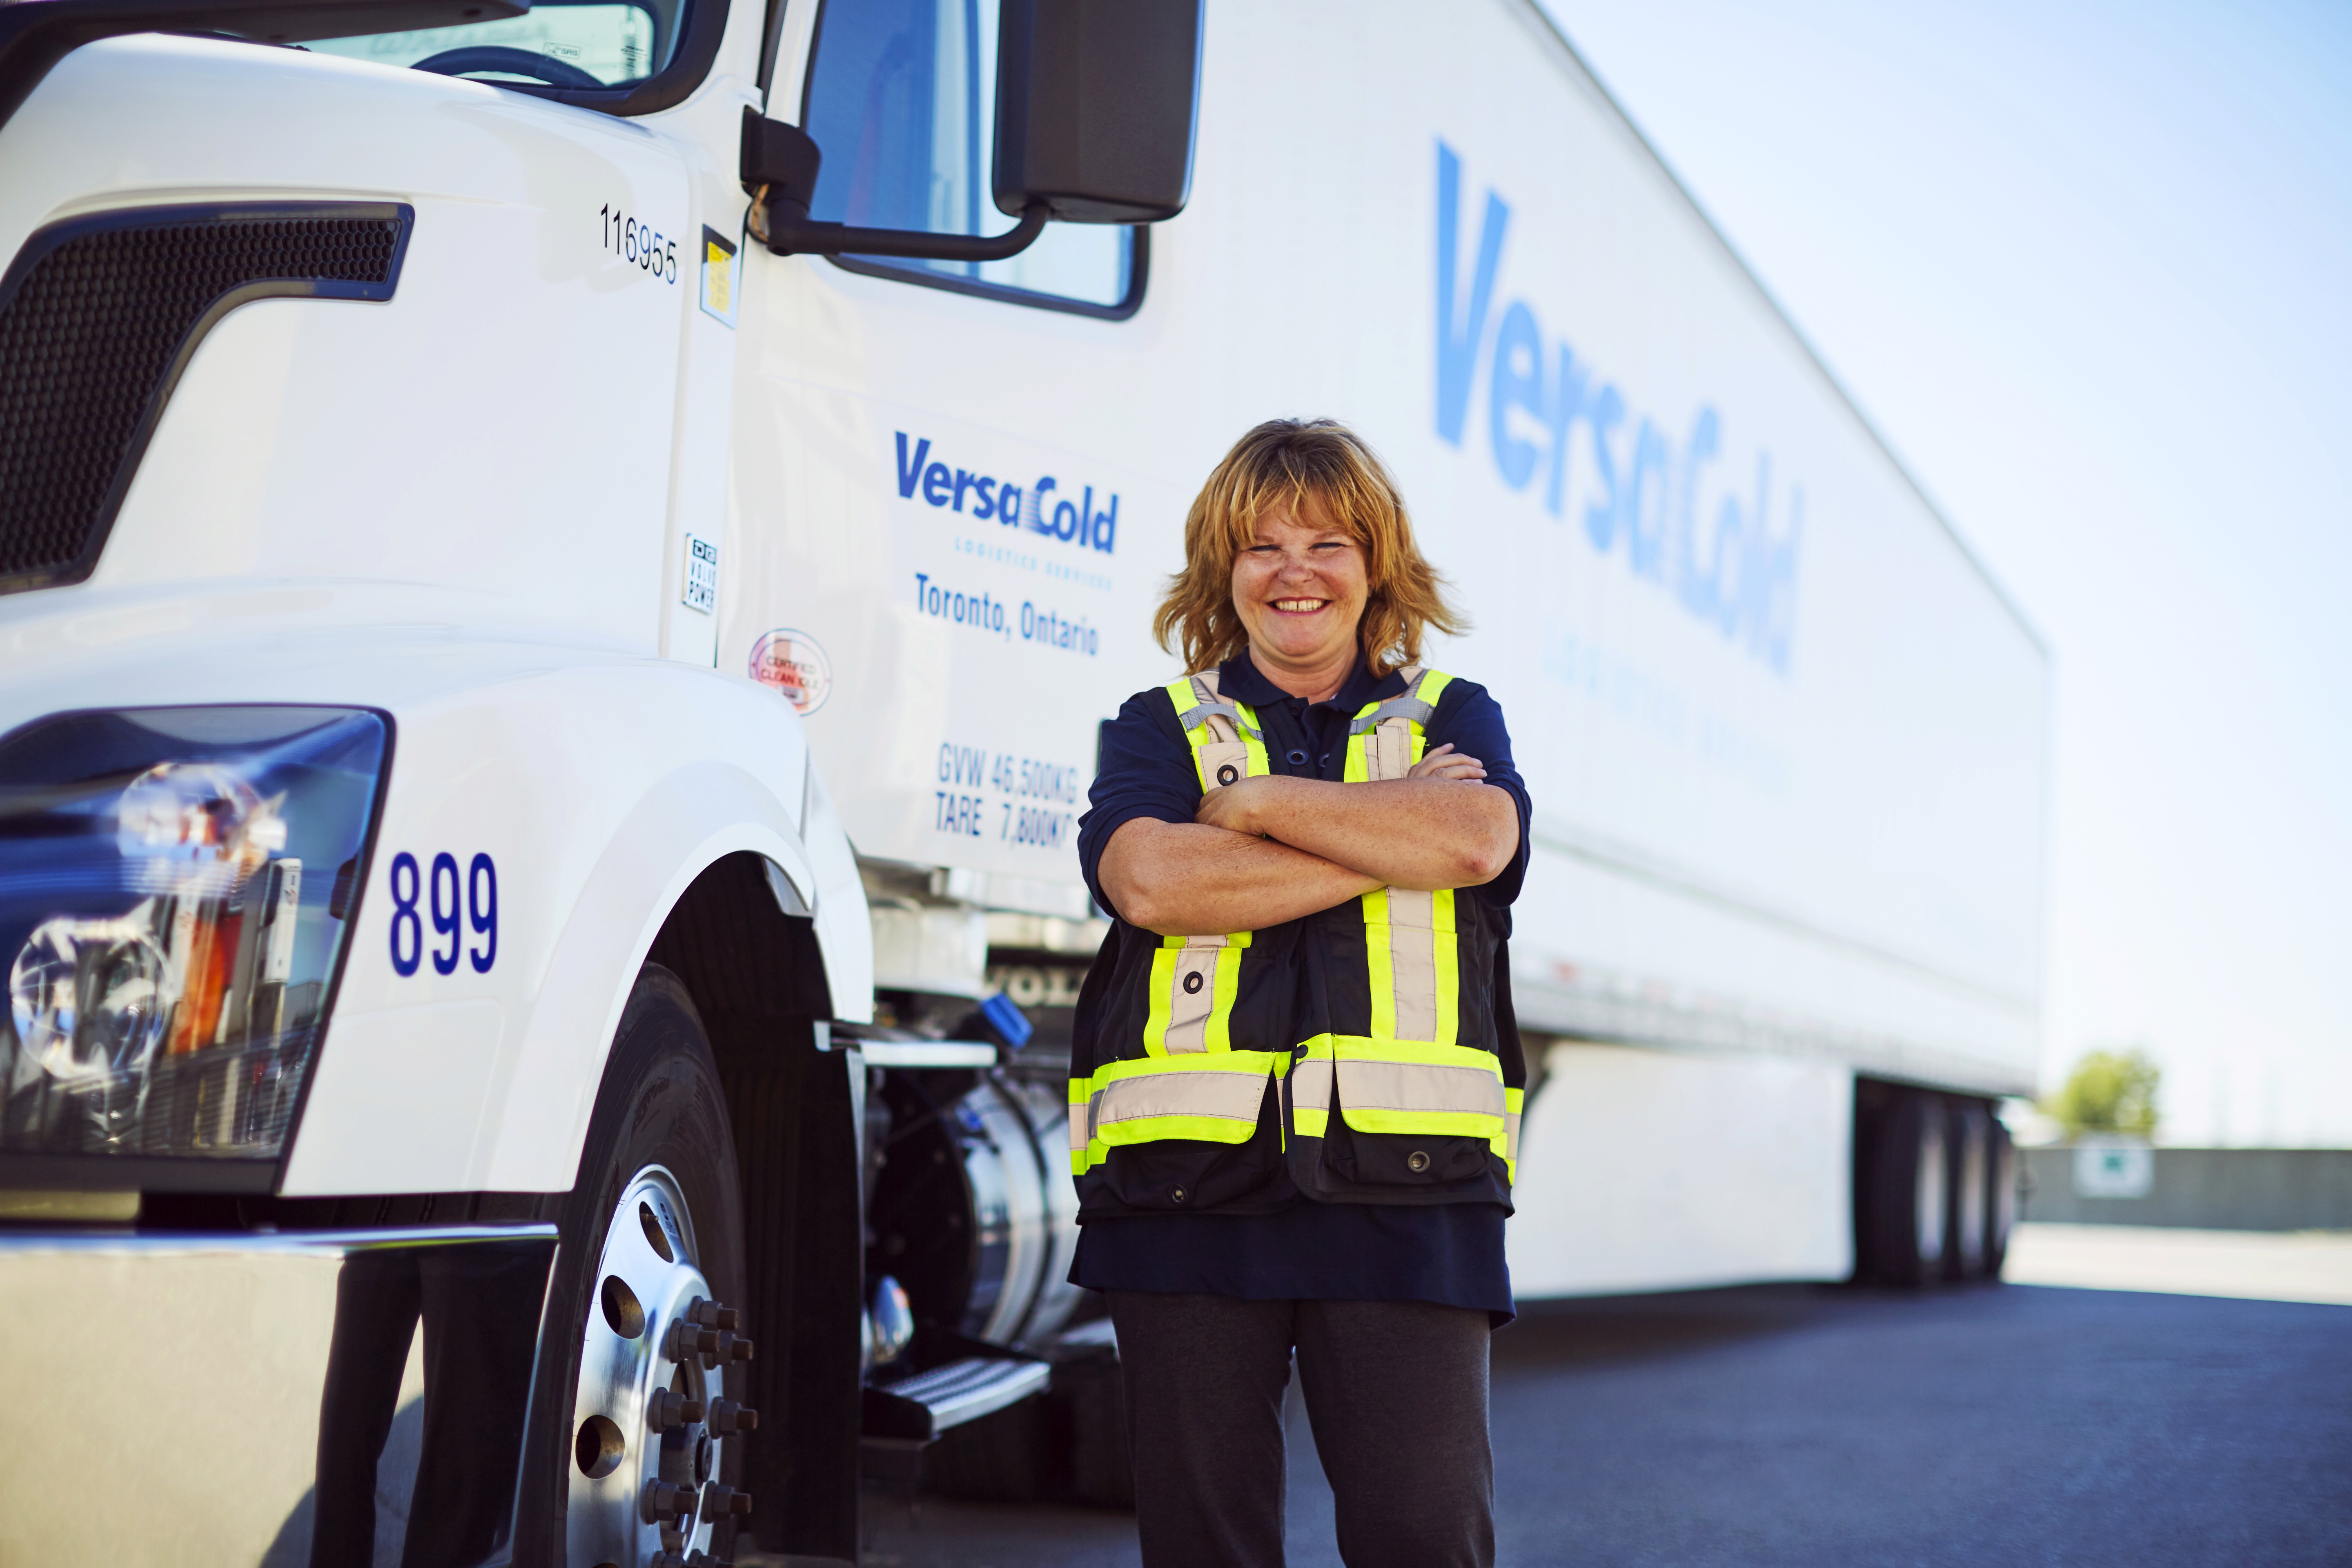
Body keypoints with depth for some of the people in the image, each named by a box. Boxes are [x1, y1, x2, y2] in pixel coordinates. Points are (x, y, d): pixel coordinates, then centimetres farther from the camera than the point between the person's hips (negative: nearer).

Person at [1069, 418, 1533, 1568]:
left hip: (1400, 1182, 0)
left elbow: (1476, 837, -8)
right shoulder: (1159, 726, 14)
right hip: (1189, 1175, 1)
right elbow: (1153, 881, -8)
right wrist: (1386, 842, -5)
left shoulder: (1453, 718, 17)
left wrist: (1260, 799, -3)